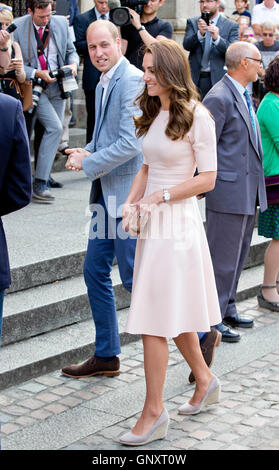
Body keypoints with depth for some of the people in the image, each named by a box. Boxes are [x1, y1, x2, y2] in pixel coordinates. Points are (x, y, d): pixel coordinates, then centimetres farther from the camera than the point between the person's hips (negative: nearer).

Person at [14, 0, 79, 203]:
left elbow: (71, 51, 14)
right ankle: (40, 184, -16)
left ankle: (44, 177, 25)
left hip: (58, 86, 5)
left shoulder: (61, 23, 2)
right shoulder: (18, 27, -9)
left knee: (55, 131, 9)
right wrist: (37, 73, -19)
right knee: (54, 127, -20)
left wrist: (73, 64, -8)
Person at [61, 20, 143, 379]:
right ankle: (106, 356, 24)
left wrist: (88, 162, -13)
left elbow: (131, 144, -22)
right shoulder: (103, 84, 15)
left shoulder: (132, 80, -15)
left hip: (129, 194, -9)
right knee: (95, 272, 12)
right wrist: (86, 152, 4)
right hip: (108, 194, 9)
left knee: (134, 276, -3)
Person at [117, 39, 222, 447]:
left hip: (178, 222, -8)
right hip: (153, 224, 8)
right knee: (174, 314, 16)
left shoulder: (196, 115, -10)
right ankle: (205, 381, 35)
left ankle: (154, 412, 4)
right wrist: (132, 203, 2)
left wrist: (160, 197, -14)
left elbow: (207, 178, -11)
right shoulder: (153, 114, 13)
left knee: (155, 320, -6)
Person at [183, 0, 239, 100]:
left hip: (218, 79, -2)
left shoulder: (231, 26, 4)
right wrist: (200, 33, -22)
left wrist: (217, 38, -23)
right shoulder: (192, 22, 11)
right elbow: (186, 45, -4)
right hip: (195, 79, 2)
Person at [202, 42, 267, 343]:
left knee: (237, 256, 17)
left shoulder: (244, 95, 15)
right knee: (222, 259, -1)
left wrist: (256, 190, 19)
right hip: (228, 193, -9)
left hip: (248, 192, 9)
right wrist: (208, 184, -13)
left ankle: (227, 310, 29)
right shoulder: (219, 98, -16)